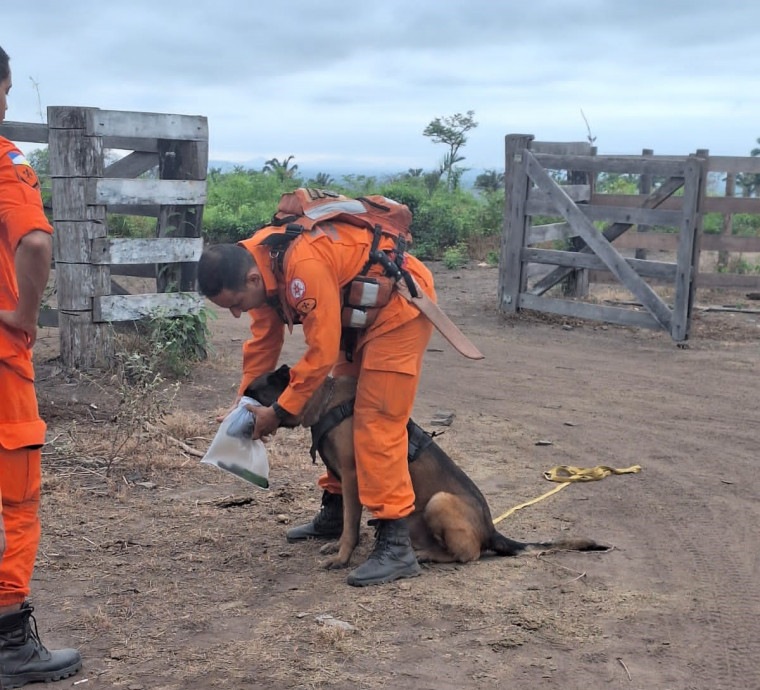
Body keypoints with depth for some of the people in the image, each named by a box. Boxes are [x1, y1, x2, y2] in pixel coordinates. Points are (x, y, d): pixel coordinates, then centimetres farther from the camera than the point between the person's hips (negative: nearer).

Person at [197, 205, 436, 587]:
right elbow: (264, 337, 5)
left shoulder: (304, 266, -36)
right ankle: (335, 510, 30)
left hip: (400, 307, -9)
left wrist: (279, 411, -20)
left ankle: (395, 545, -14)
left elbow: (322, 351, -29)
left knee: (376, 423, -14)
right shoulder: (254, 260, -8)